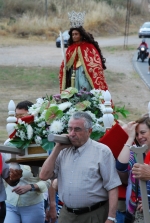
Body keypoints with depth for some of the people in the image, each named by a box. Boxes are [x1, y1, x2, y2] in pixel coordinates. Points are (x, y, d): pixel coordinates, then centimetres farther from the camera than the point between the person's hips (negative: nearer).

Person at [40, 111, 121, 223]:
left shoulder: (102, 151, -7)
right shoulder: (63, 151, 9)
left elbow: (112, 187, -10)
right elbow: (44, 176, 3)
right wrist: (57, 149, -2)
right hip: (66, 214, 5)